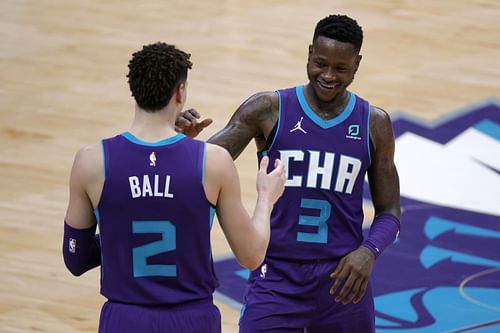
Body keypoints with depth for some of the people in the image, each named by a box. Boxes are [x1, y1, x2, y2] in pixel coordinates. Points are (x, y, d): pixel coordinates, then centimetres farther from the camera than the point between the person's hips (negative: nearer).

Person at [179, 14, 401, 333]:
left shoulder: (374, 123, 2)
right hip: (276, 279, -2)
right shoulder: (268, 110, -5)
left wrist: (369, 252, -14)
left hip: (343, 280, 2)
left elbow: (389, 211, 7)